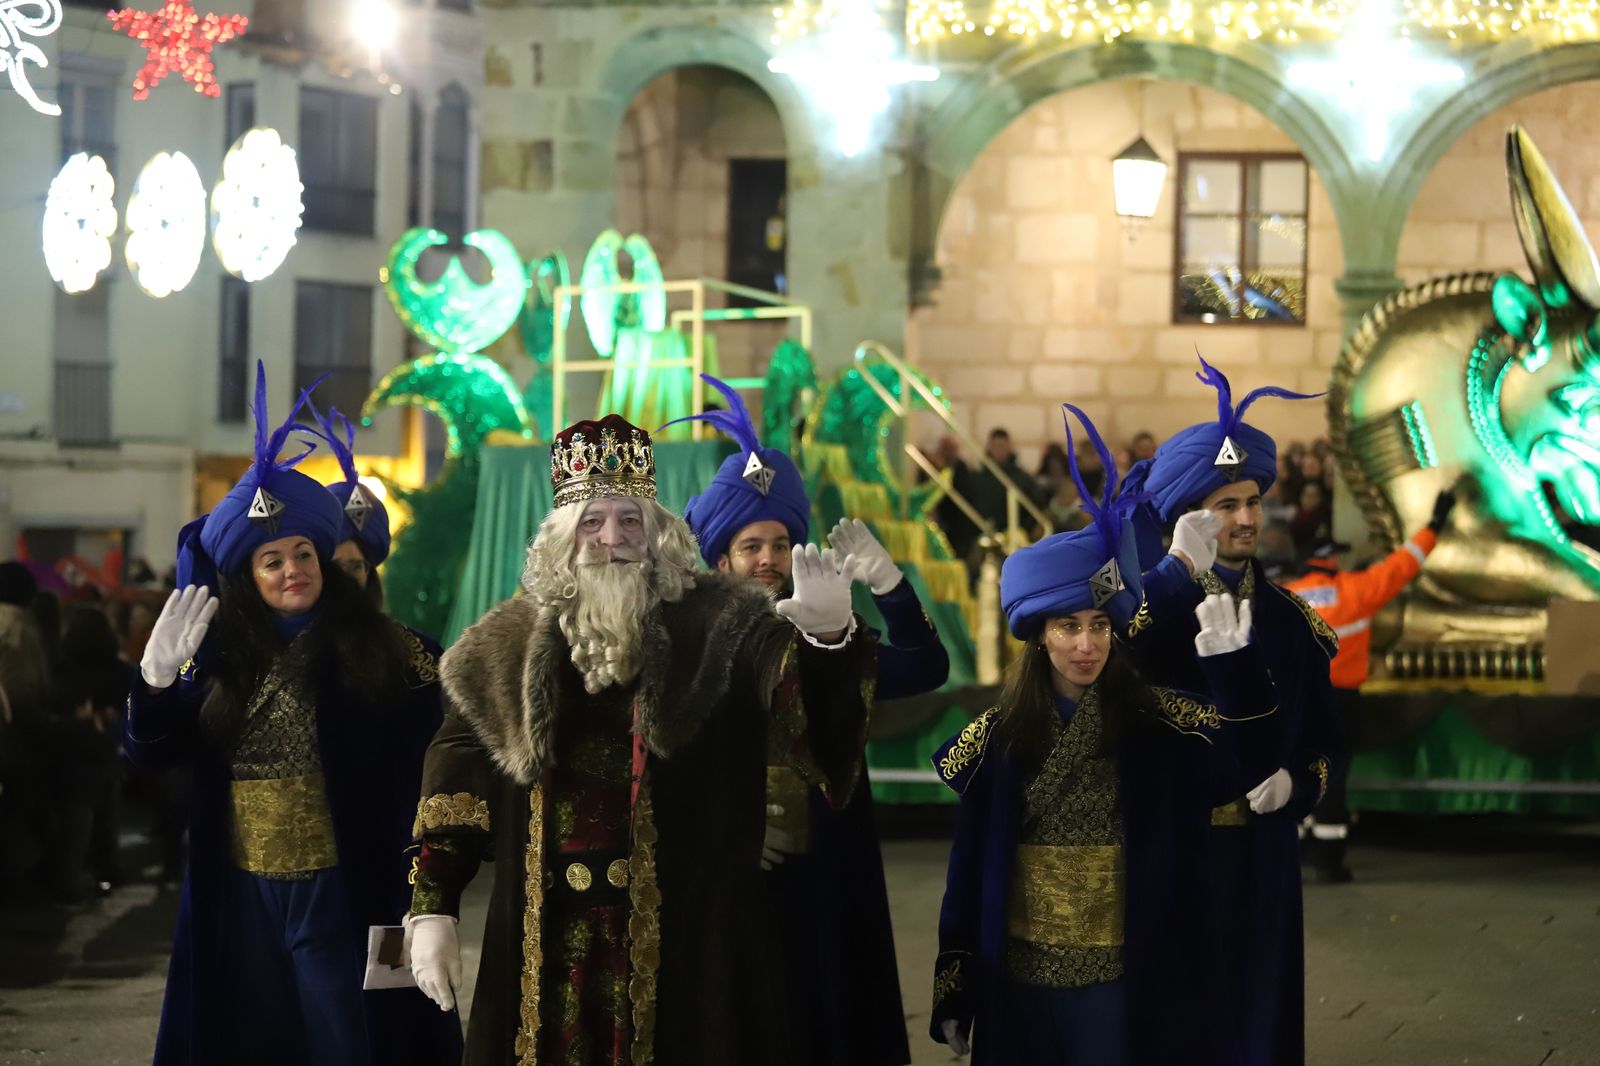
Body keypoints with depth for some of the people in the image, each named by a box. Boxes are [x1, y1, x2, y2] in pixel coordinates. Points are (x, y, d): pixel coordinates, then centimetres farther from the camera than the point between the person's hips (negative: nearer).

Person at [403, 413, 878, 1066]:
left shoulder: (722, 629, -2)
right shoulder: (510, 647, 7)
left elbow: (813, 720, -18)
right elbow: (455, 782, 10)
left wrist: (827, 637, -39)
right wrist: (431, 910, 3)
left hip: (689, 937, -2)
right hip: (548, 947, 2)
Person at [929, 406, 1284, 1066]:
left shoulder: (1152, 720, -4)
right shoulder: (1003, 734, -1)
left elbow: (1249, 759, -19)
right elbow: (970, 863, 3)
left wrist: (1234, 665, -34)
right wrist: (953, 994, 4)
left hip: (1121, 977, -1)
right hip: (1019, 977, 1)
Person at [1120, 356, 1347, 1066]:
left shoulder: (1290, 620, 6)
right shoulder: (1147, 604, -4)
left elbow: (1325, 741, 12)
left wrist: (1295, 781, -11)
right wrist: (1179, 569, -25)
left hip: (1259, 858, 3)